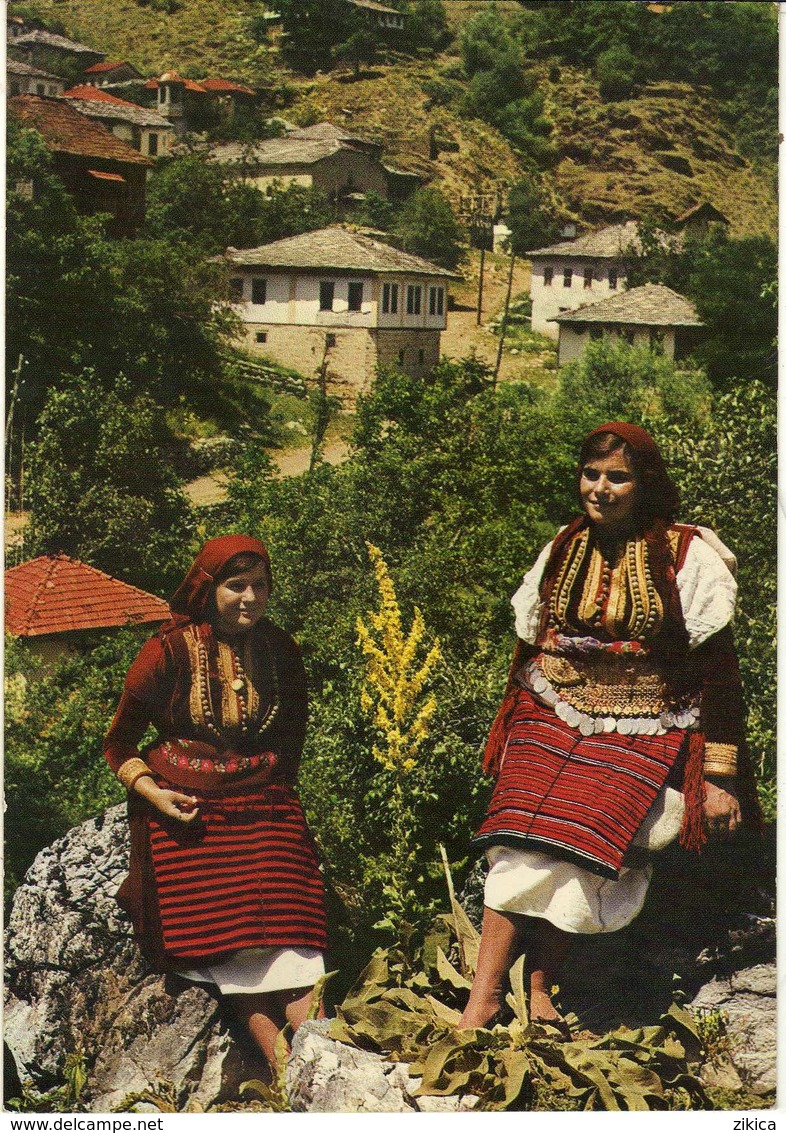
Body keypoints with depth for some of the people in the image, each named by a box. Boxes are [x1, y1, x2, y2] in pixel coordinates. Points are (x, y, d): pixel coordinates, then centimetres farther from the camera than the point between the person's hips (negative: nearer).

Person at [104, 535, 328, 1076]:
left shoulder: (280, 650, 4)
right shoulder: (169, 652, -7)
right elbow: (119, 744, 1)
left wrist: (278, 785, 12)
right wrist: (152, 791, -14)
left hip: (267, 808, 3)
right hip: (187, 812, -2)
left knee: (290, 929, -13)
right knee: (231, 942, -12)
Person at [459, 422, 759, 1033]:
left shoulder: (686, 555, -3)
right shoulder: (563, 550, 10)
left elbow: (716, 669, -3)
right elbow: (529, 647, 19)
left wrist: (720, 776, -6)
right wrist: (510, 737, 22)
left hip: (639, 741, -3)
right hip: (551, 723, 3)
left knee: (580, 842, -20)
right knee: (523, 846, -16)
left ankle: (540, 989, -3)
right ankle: (484, 999, -10)